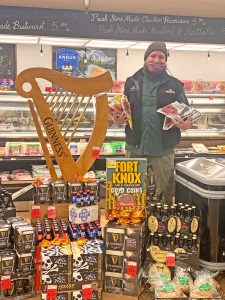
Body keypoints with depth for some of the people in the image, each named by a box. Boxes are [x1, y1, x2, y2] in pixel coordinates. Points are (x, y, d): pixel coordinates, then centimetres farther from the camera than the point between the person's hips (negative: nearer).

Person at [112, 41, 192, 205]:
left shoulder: (175, 85, 4)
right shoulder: (132, 82, 8)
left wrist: (186, 123, -15)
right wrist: (118, 120, -7)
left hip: (163, 149, -1)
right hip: (135, 147, 2)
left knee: (166, 191, 9)